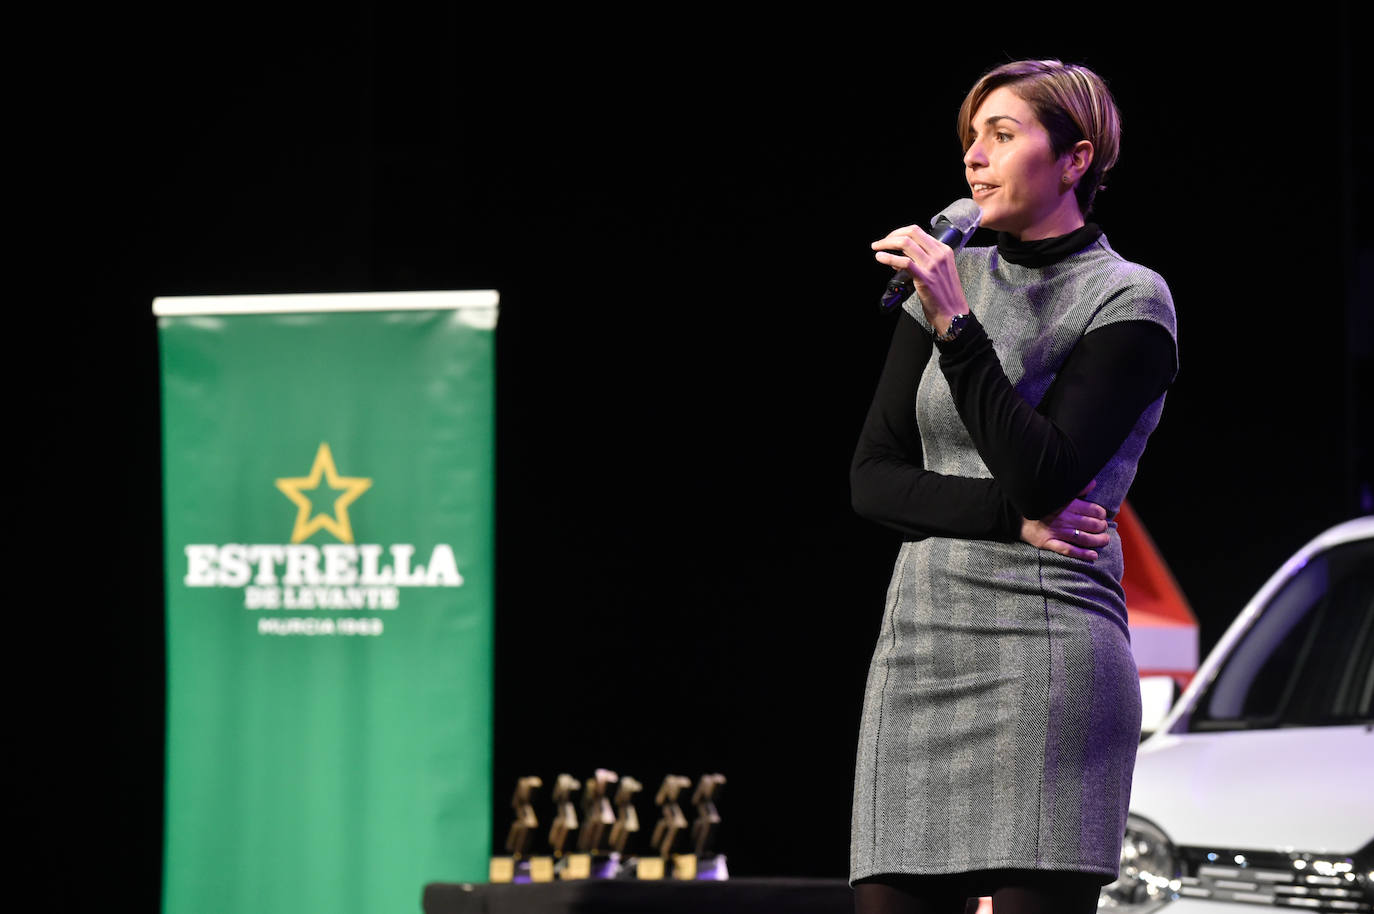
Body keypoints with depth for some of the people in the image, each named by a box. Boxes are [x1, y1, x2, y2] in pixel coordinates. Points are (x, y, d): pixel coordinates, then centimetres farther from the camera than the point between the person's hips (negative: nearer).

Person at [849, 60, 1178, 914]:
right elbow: (873, 478, 9)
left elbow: (1045, 473, -12)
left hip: (1047, 651, -5)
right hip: (918, 647, 5)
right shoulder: (950, 279, 15)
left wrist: (955, 326, -14)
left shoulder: (1128, 300, 0)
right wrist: (1008, 514, -7)